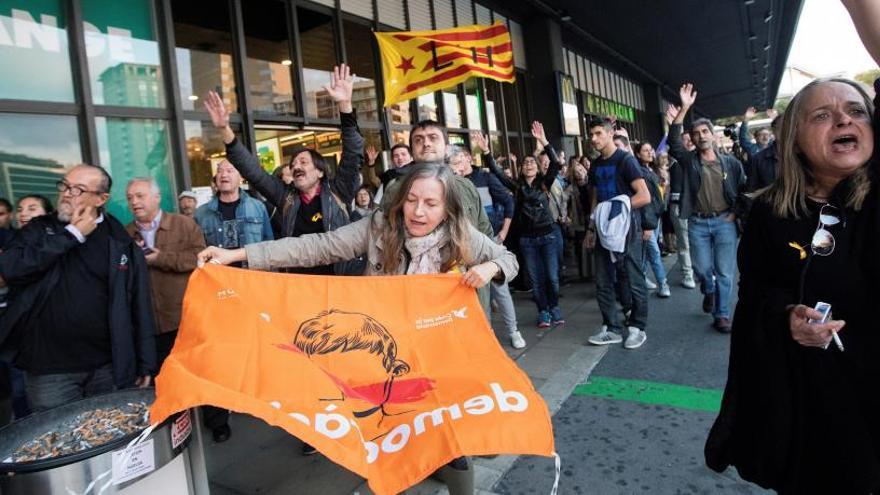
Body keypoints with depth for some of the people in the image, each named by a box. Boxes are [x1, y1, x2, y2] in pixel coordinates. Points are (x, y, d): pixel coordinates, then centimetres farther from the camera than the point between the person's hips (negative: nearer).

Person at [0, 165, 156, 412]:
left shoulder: (121, 244, 0)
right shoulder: (40, 229, 4)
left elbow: (139, 306, 0)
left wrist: (146, 364, -1)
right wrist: (71, 234, -12)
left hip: (109, 367, 0)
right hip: (48, 371, 0)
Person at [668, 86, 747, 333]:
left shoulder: (731, 162, 3)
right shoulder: (689, 160, 2)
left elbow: (744, 189, 11)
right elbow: (673, 141, -15)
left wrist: (735, 212, 0)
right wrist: (684, 109, -20)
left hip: (724, 222, 0)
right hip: (697, 223, 0)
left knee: (725, 272, 1)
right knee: (702, 269, 4)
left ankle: (721, 315, 13)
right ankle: (709, 292, 37)